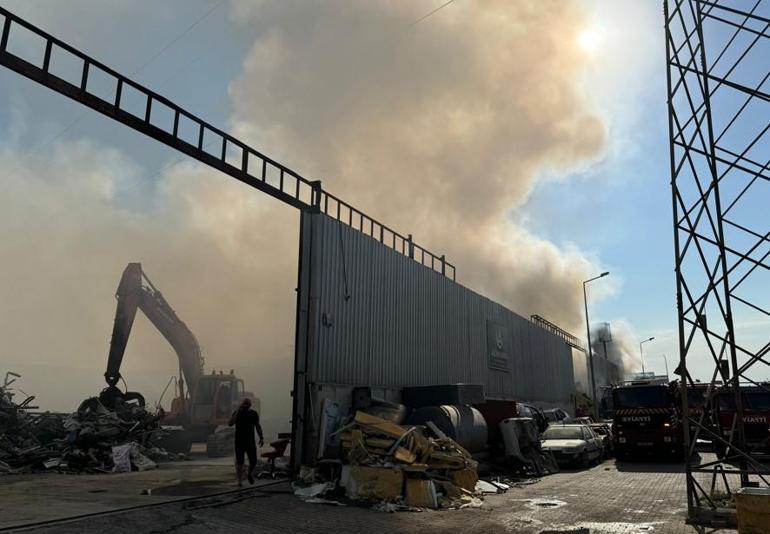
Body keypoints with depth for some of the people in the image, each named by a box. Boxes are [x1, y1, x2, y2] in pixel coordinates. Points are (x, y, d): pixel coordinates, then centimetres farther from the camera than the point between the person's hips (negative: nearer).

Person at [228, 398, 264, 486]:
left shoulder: (254, 414, 4)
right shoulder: (237, 413, -4)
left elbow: (258, 426, 13)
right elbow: (230, 423, -20)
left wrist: (261, 438, 7)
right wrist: (237, 412, -24)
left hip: (250, 441, 2)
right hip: (239, 442, -2)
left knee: (253, 461, -2)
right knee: (239, 462, -2)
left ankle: (249, 473, 28)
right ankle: (239, 481, 7)